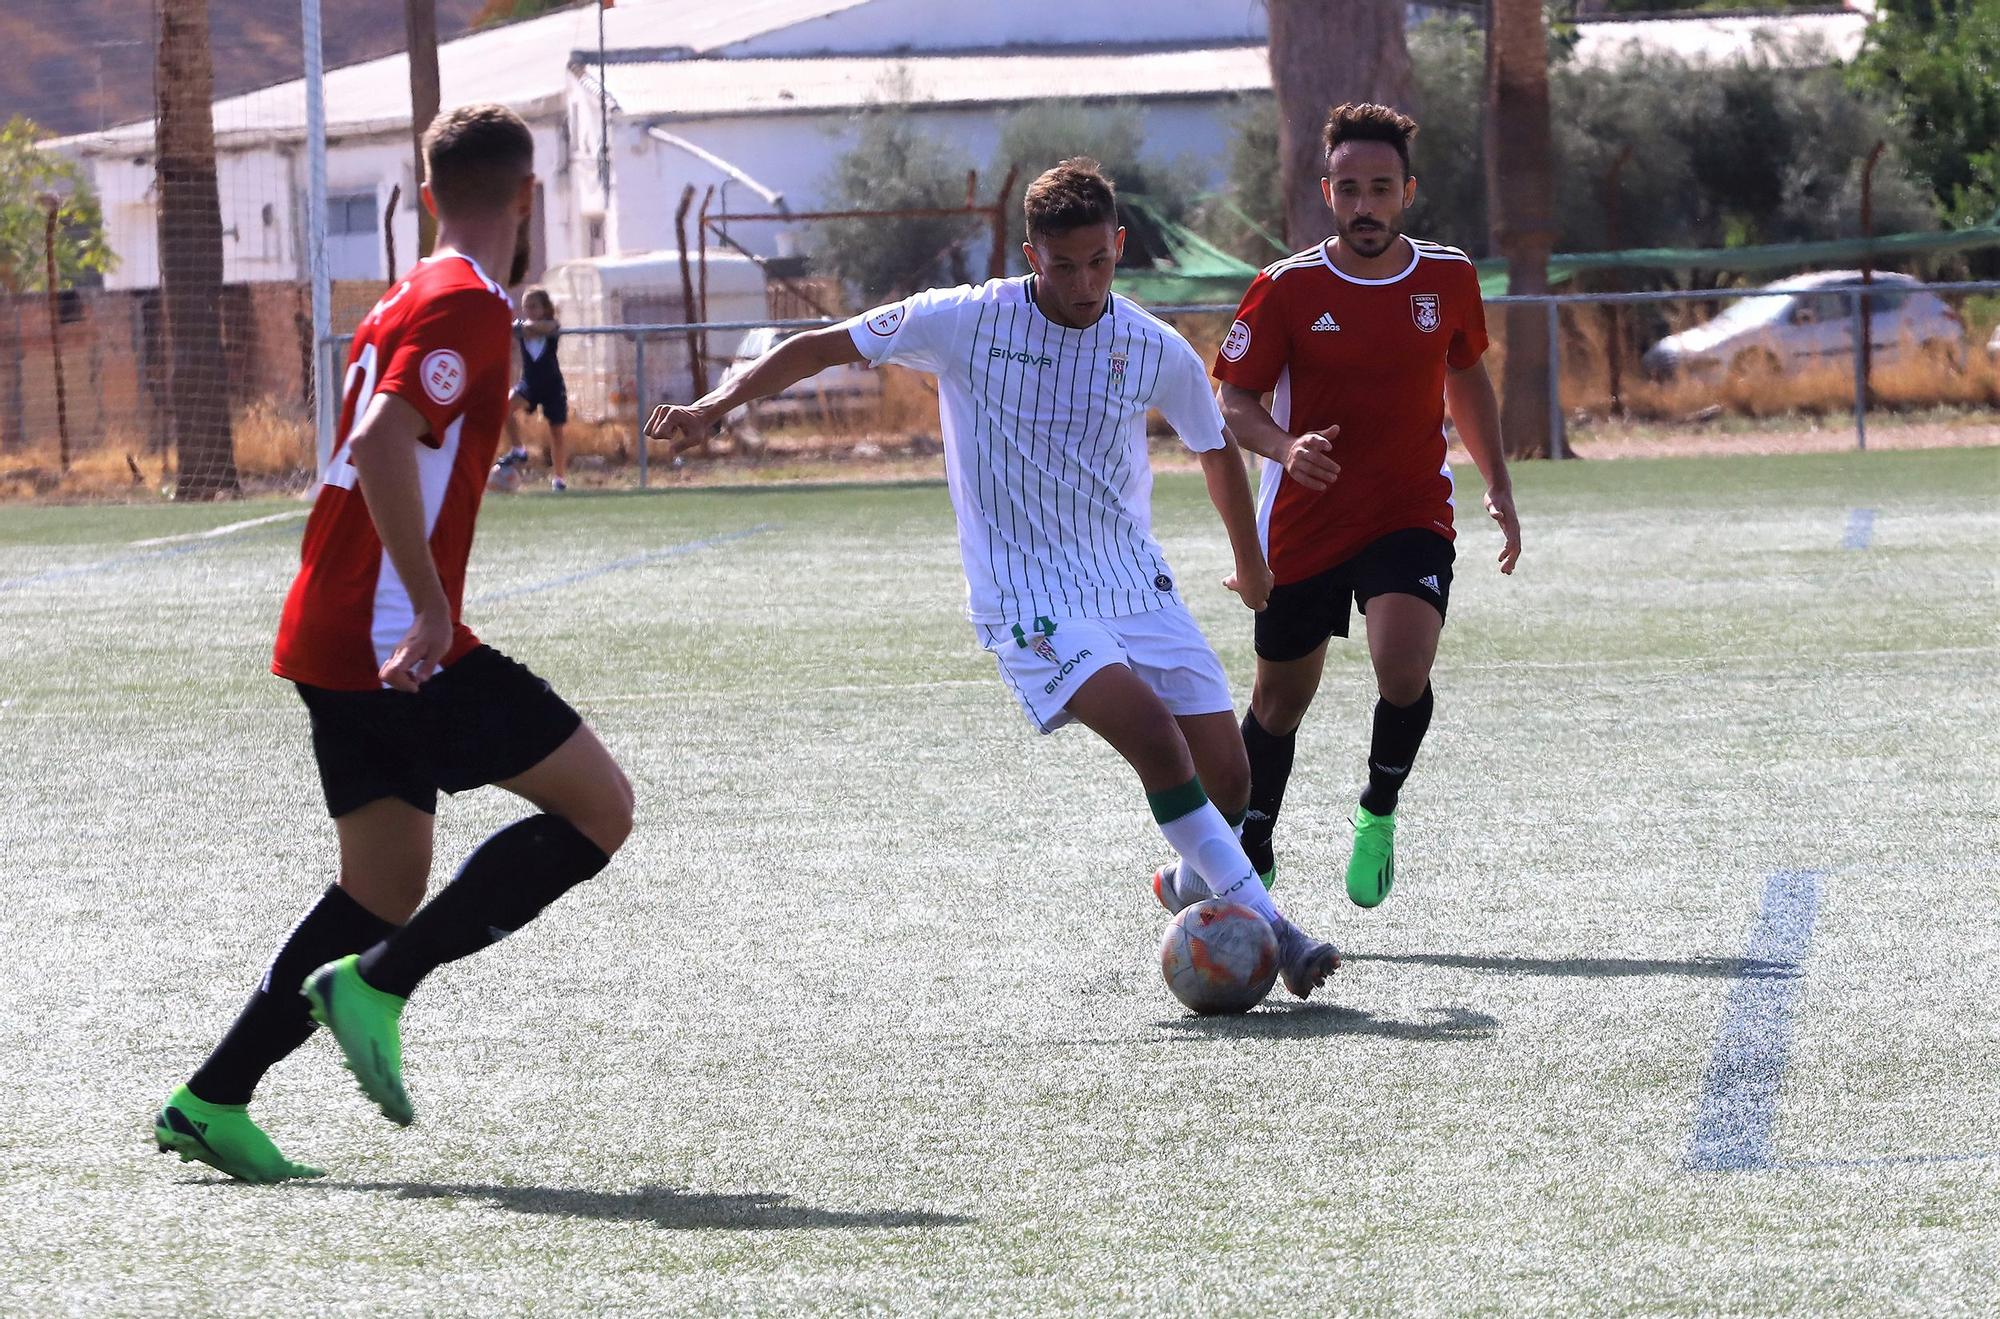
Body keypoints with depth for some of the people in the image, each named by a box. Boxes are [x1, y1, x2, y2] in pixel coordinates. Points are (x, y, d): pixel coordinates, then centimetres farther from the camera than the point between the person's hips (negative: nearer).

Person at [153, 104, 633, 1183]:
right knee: (599, 809, -7)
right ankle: (377, 985, -11)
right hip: (394, 639, -10)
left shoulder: (403, 303, 18)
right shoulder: (469, 309, -12)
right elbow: (382, 446, -26)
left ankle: (212, 1101, 10)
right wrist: (430, 607, -26)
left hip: (331, 639, 10)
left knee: (383, 891, 15)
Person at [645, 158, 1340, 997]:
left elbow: (1217, 452, 18)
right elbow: (824, 346, -1)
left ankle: (1193, 889, 32)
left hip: (1137, 584, 4)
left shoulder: (1159, 353, -1)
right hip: (1027, 600, -4)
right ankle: (1264, 928, -21)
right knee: (1154, 733, -27)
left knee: (1227, 777, -3)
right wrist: (715, 408, -10)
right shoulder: (965, 322, -9)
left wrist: (1252, 567, 31)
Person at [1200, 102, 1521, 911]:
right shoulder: (1288, 289, -9)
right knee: (1280, 701, 11)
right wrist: (1284, 447, -27)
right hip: (1303, 527, 0)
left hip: (1412, 518, 0)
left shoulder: (1447, 278, -1)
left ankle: (1379, 813, 2)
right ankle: (1252, 856, 33)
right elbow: (1234, 401, -6)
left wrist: (1498, 487, 14)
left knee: (1403, 671, -25)